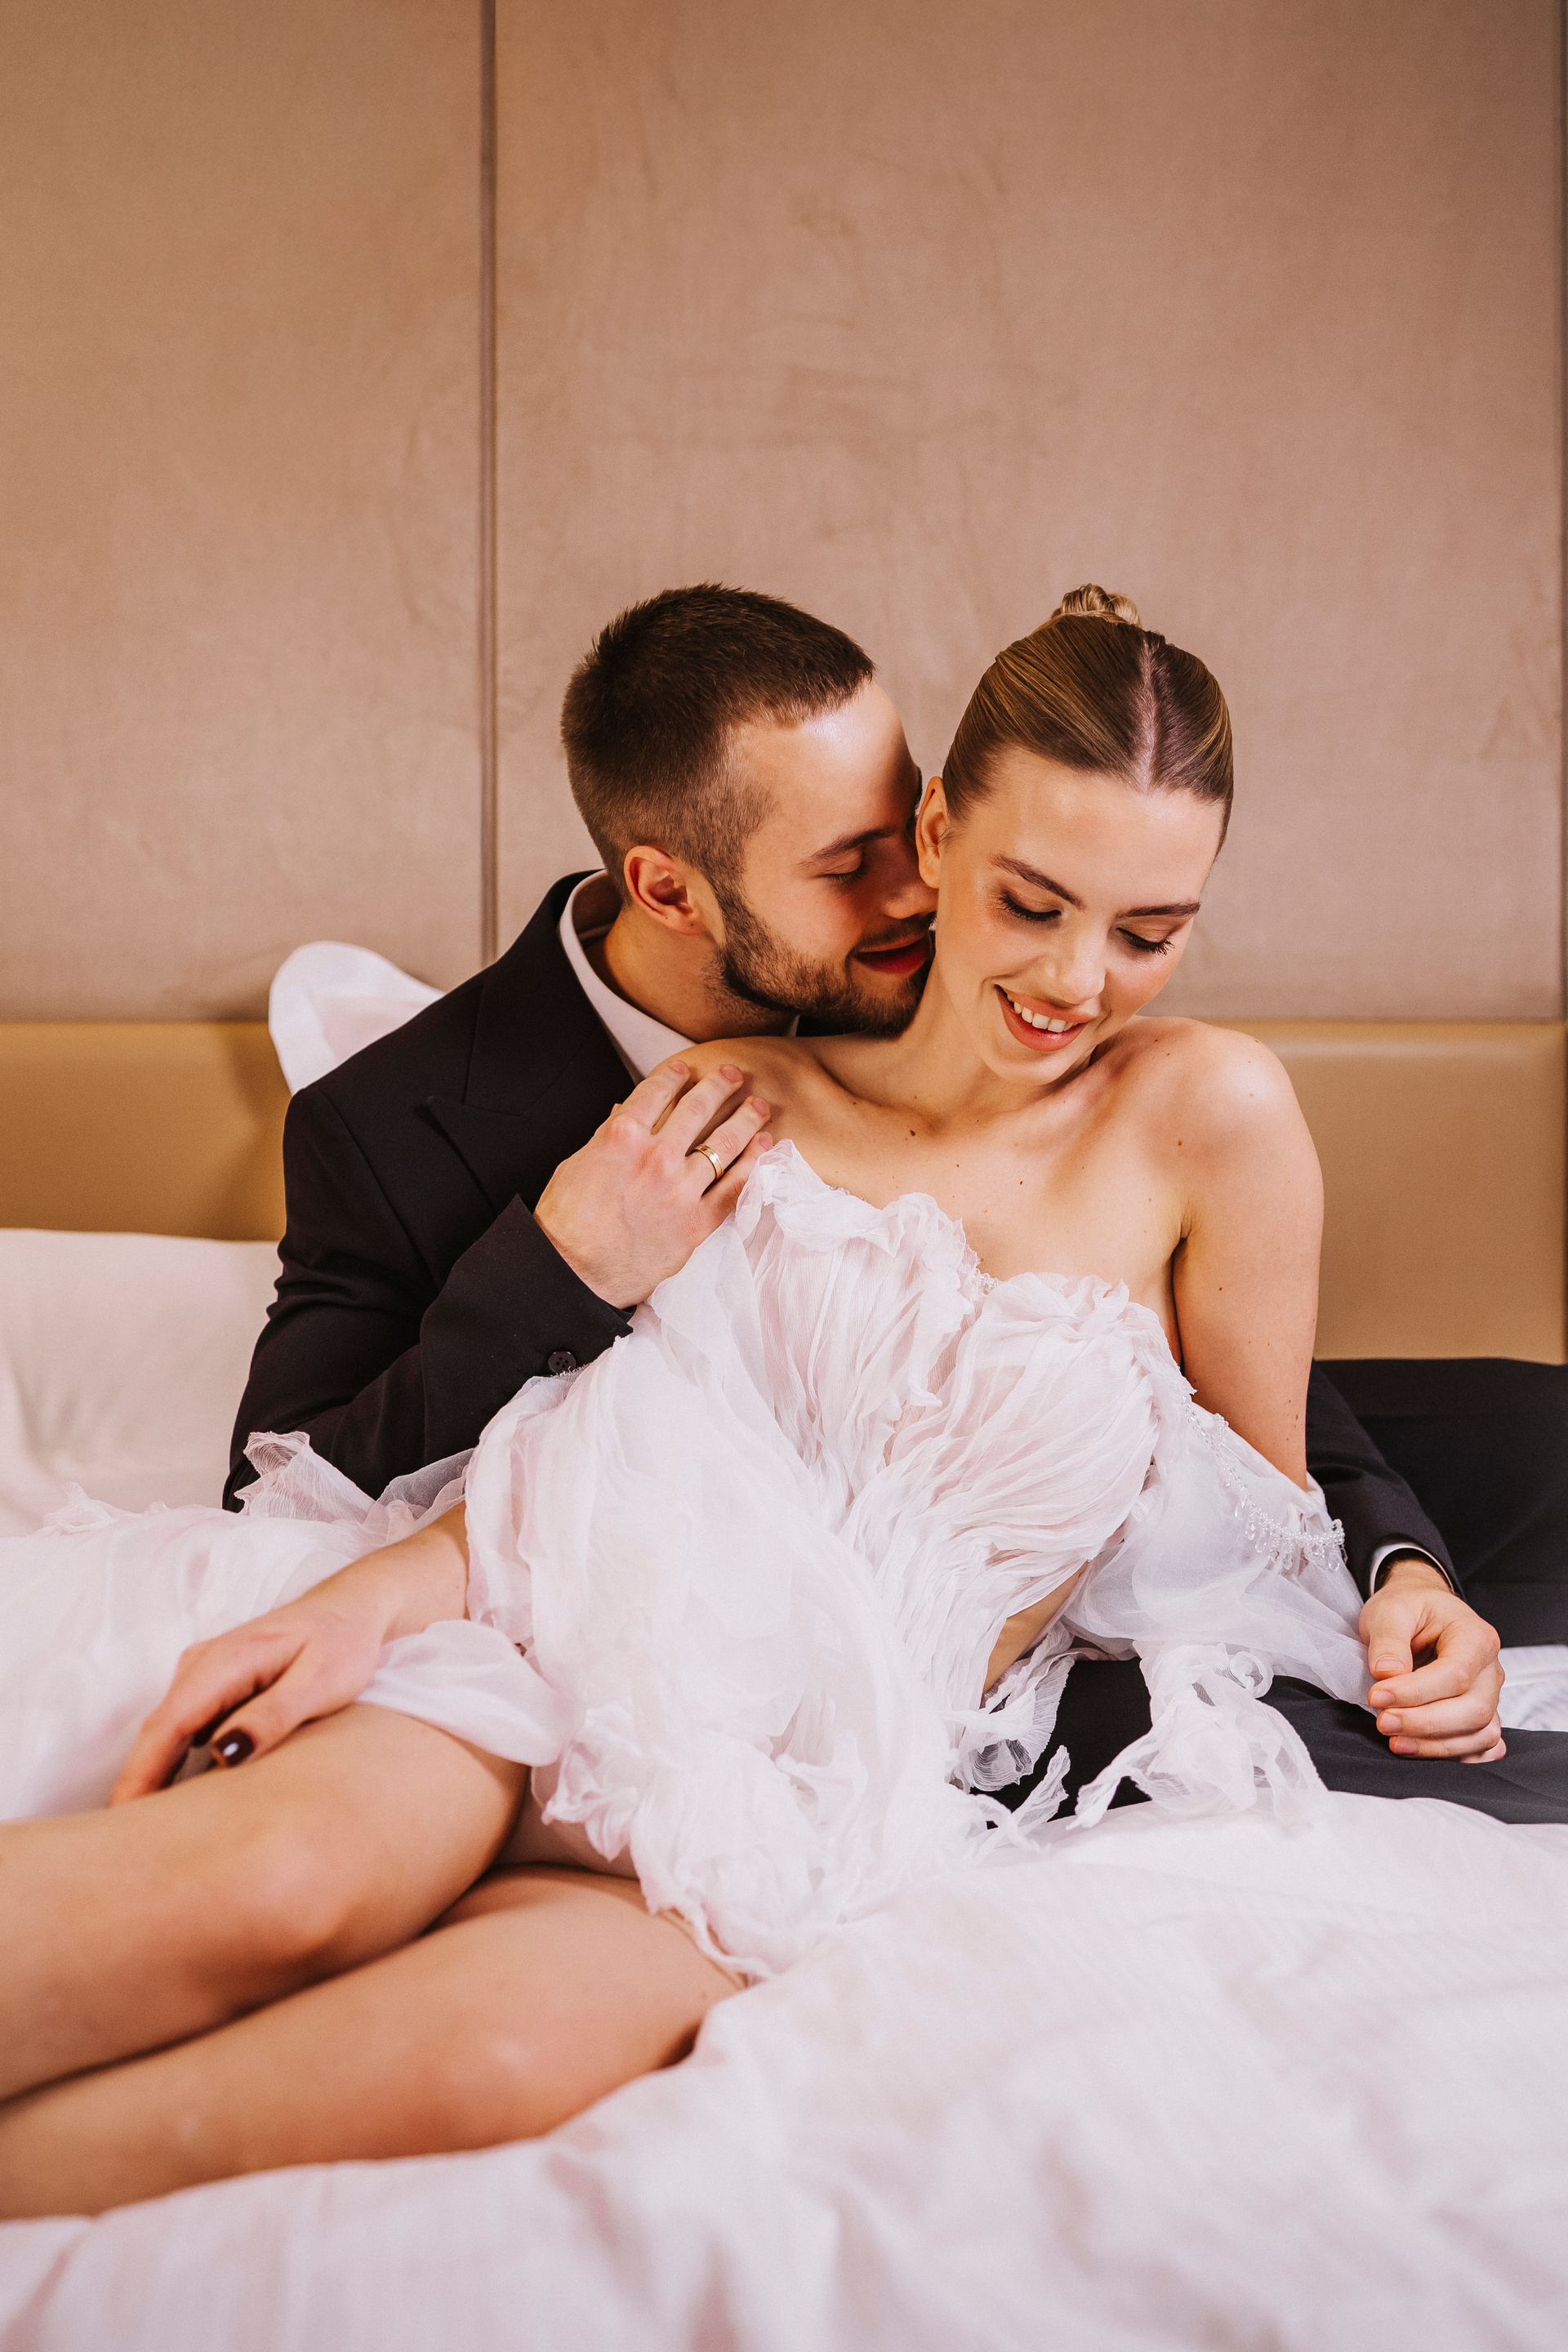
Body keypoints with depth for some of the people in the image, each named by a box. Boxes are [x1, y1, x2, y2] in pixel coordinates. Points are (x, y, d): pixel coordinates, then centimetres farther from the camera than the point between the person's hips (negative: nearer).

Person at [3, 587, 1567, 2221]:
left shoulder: (1210, 1115, 0)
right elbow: (596, 1430, 1)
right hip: (607, 1638, 2)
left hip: (853, 1772, -1)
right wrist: (350, 1599, -13)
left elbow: (1260, 1518, 14)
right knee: (278, 1873, -34)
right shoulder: (740, 1090, 6)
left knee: (512, 2046, -34)